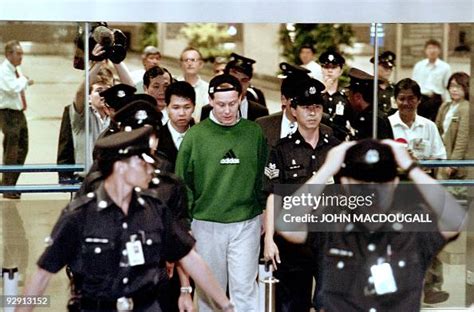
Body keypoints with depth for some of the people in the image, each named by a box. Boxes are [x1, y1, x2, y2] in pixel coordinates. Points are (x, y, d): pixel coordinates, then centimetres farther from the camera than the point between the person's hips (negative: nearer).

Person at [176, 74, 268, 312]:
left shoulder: (254, 133, 2)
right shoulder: (195, 135, -3)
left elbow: (264, 176, 9)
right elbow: (183, 182, 1)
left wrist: (264, 213, 8)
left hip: (247, 223, 1)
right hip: (206, 224, 0)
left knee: (245, 287, 1)